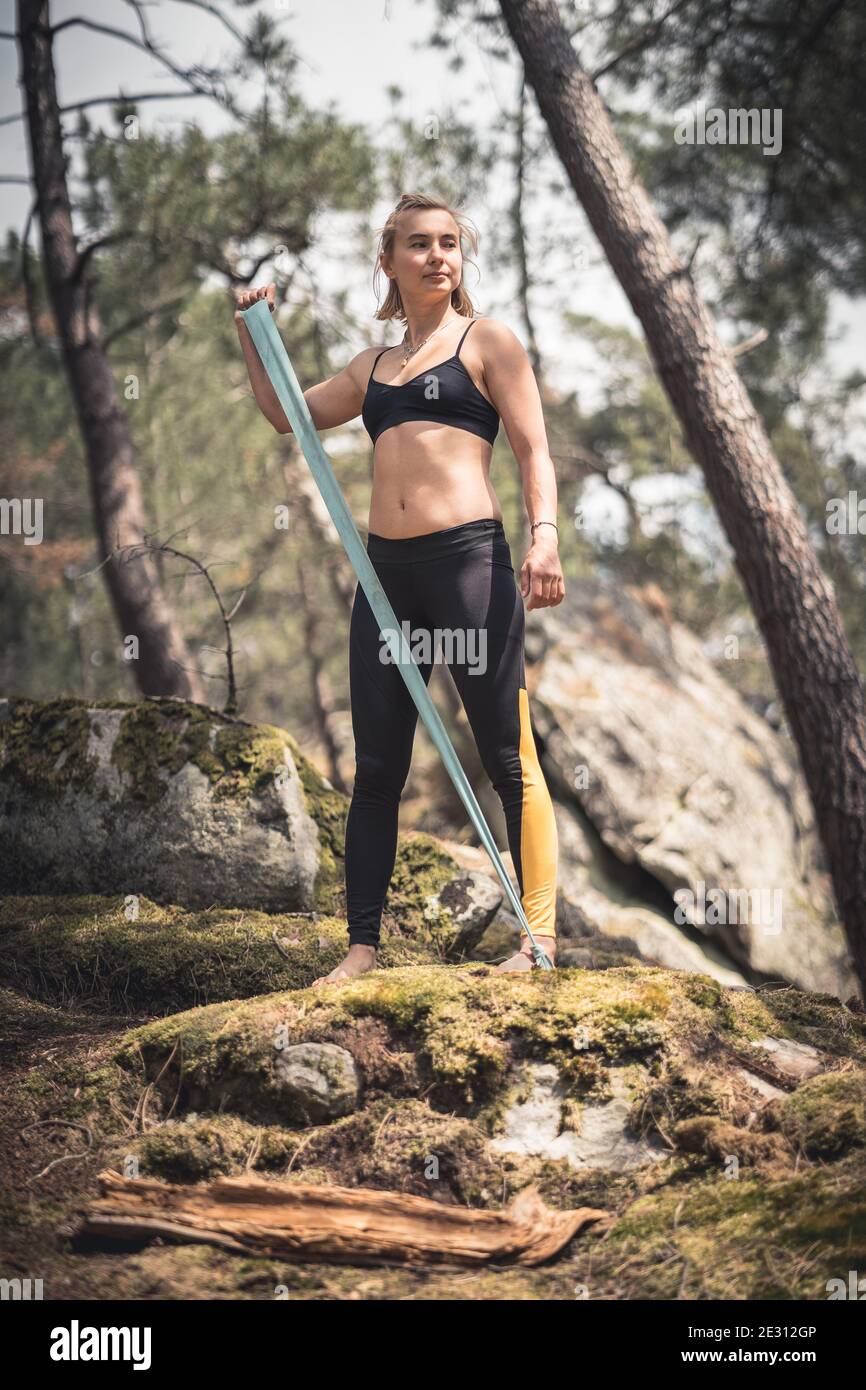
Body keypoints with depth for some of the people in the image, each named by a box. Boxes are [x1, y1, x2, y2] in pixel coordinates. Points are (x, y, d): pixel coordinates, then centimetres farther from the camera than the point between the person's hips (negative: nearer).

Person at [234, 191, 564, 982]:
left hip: (469, 557, -5)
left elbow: (534, 449, -1)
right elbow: (286, 413, 31)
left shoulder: (486, 341, 7)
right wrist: (253, 330, 22)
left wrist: (545, 532, -16)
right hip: (385, 568, 6)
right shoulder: (374, 367, 21)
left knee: (508, 756, -6)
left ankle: (540, 937, -4)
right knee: (376, 768, 5)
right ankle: (363, 945, 10)